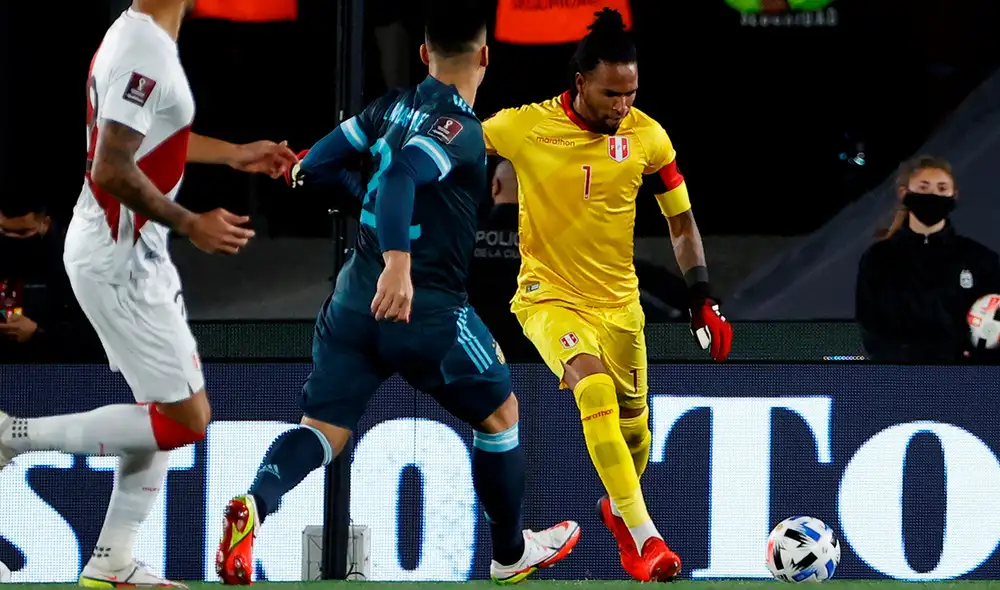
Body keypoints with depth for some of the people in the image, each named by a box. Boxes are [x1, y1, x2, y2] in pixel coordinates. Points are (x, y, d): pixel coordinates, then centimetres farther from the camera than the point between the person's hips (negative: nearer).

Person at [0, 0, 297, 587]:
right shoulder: (147, 53, -23)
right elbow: (112, 169, -26)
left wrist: (234, 154, 28)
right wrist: (191, 224, -18)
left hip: (135, 252, 10)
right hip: (120, 263, -10)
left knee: (164, 411, 16)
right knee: (186, 419, -4)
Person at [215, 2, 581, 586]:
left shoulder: (394, 106, 8)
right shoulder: (460, 128, -14)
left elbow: (314, 167, 14)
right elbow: (401, 177, -31)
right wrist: (399, 263, -41)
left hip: (356, 294, 6)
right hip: (424, 304, -6)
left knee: (324, 431, 3)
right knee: (499, 411, 16)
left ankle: (254, 504, -27)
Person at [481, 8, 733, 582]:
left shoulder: (647, 136, -6)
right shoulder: (524, 127, -14)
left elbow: (681, 220, 5)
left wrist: (704, 298, 0)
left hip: (618, 302, 4)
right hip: (549, 296, -4)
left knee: (633, 430, 11)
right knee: (596, 390, -29)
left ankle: (618, 510, 46)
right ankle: (645, 538, -31)